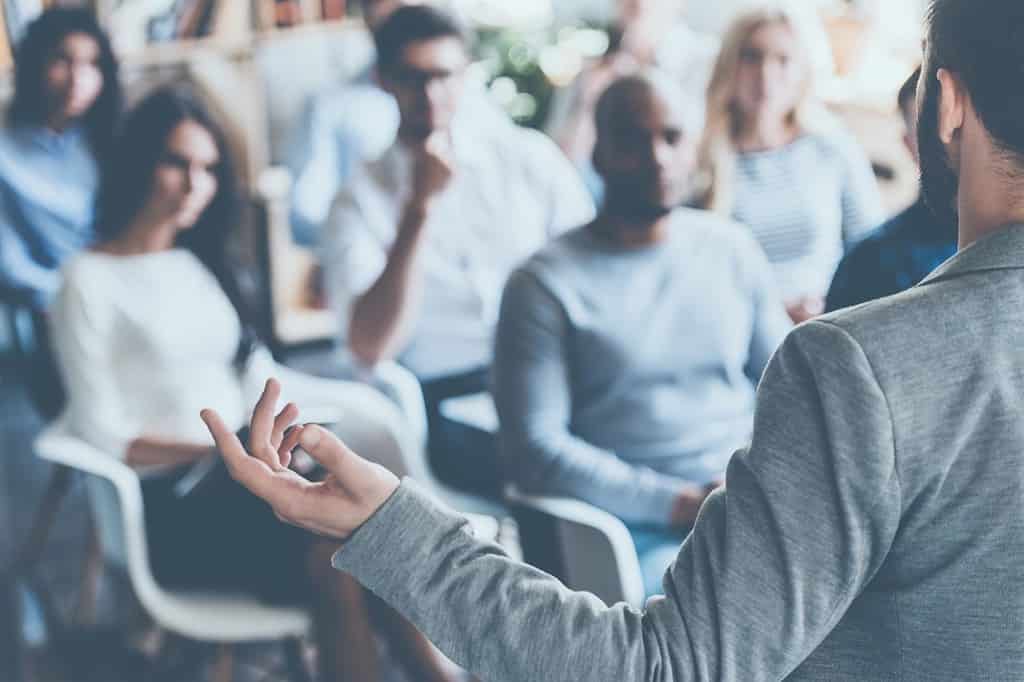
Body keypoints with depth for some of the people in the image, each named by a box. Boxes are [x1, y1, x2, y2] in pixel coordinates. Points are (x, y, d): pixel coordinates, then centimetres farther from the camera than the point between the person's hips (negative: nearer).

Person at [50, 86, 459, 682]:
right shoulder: (91, 281, -3)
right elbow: (101, 437, -10)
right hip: (168, 509, -6)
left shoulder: (200, 263, 18)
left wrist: (358, 401, 4)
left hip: (238, 478, 6)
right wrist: (224, 448, -20)